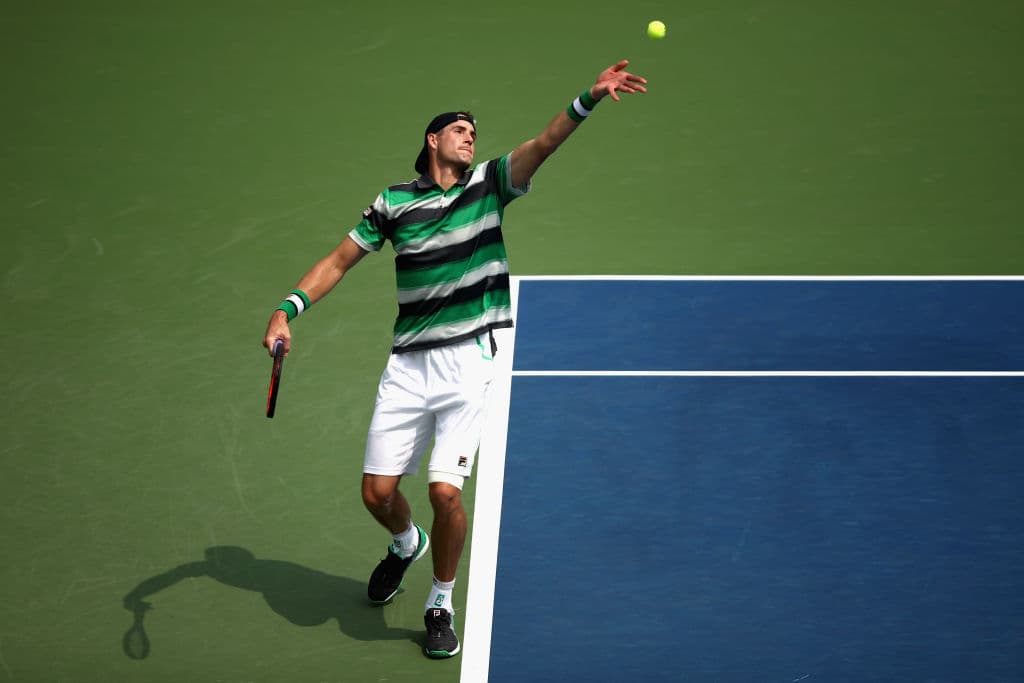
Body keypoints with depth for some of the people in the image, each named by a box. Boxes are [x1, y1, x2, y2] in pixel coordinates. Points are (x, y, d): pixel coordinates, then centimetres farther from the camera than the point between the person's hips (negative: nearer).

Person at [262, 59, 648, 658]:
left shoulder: (489, 183, 5)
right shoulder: (394, 202, 7)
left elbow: (544, 143, -11)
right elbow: (339, 261, 13)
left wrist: (589, 99, -27)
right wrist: (287, 310, 1)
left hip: (472, 361, -2)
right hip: (410, 364, 2)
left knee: (446, 492, -13)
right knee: (378, 492, 4)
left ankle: (442, 603, 12)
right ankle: (406, 545, 41)